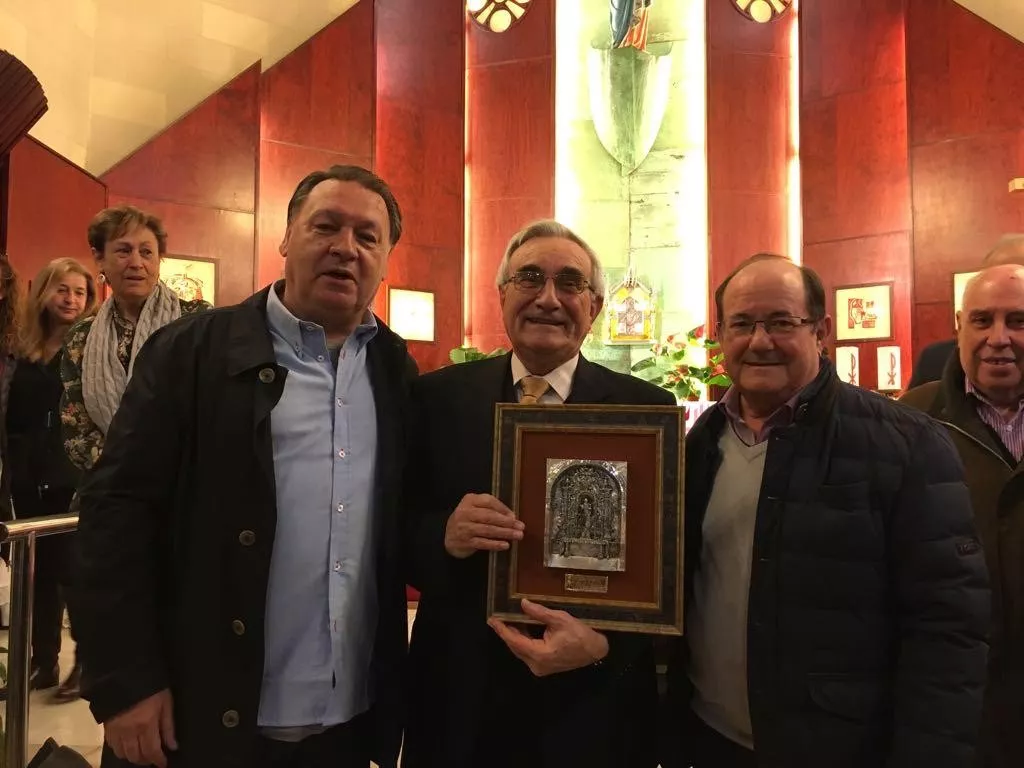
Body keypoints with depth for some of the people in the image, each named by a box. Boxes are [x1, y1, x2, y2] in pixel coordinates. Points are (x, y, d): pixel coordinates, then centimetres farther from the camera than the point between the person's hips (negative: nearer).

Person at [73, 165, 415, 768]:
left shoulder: (399, 371, 3)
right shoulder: (190, 351, -6)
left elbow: (409, 526, 8)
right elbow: (118, 510, -8)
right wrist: (125, 682, -10)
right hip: (204, 718, -2)